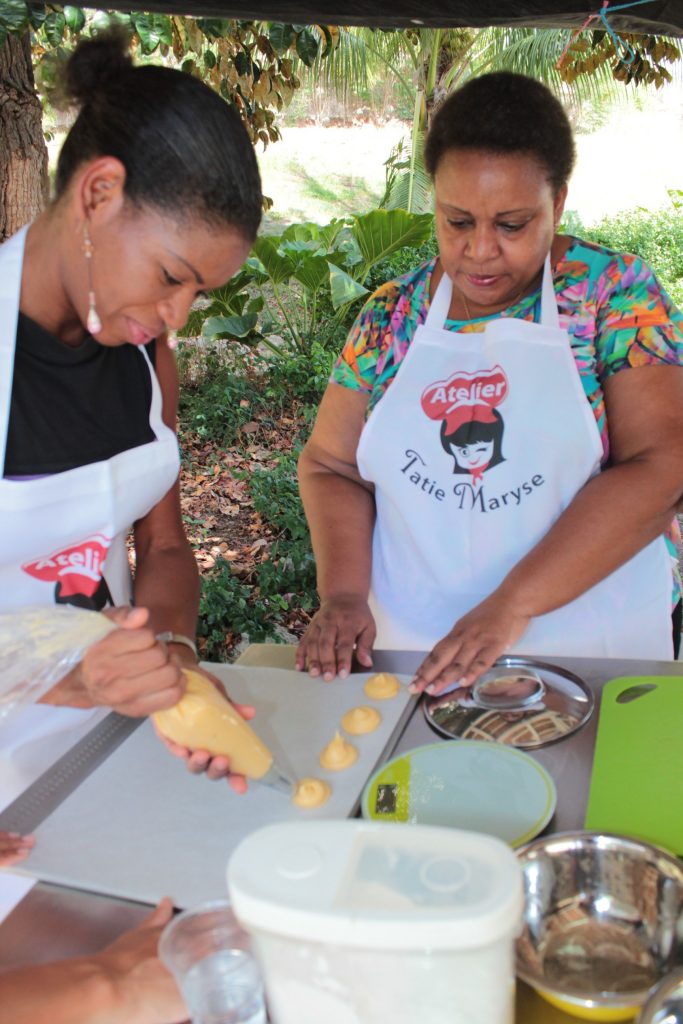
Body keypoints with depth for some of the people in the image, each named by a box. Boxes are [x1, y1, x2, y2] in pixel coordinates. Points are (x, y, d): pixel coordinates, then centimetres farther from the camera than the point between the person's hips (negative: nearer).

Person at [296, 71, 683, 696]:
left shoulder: (615, 292, -7)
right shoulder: (392, 316, 1)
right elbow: (329, 464, 4)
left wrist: (513, 603, -23)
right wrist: (342, 594, -13)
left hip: (591, 648, -2)